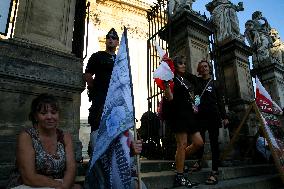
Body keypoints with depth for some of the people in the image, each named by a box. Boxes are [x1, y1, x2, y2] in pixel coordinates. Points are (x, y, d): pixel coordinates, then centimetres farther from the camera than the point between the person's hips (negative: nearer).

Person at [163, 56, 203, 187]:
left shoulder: (187, 78, 21)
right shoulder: (172, 79, -4)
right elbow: (170, 98, -16)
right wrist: (166, 84, -28)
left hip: (189, 114, 9)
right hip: (178, 114, -9)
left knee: (199, 143, 6)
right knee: (182, 145, -7)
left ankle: (179, 161, 22)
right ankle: (179, 177, 3)